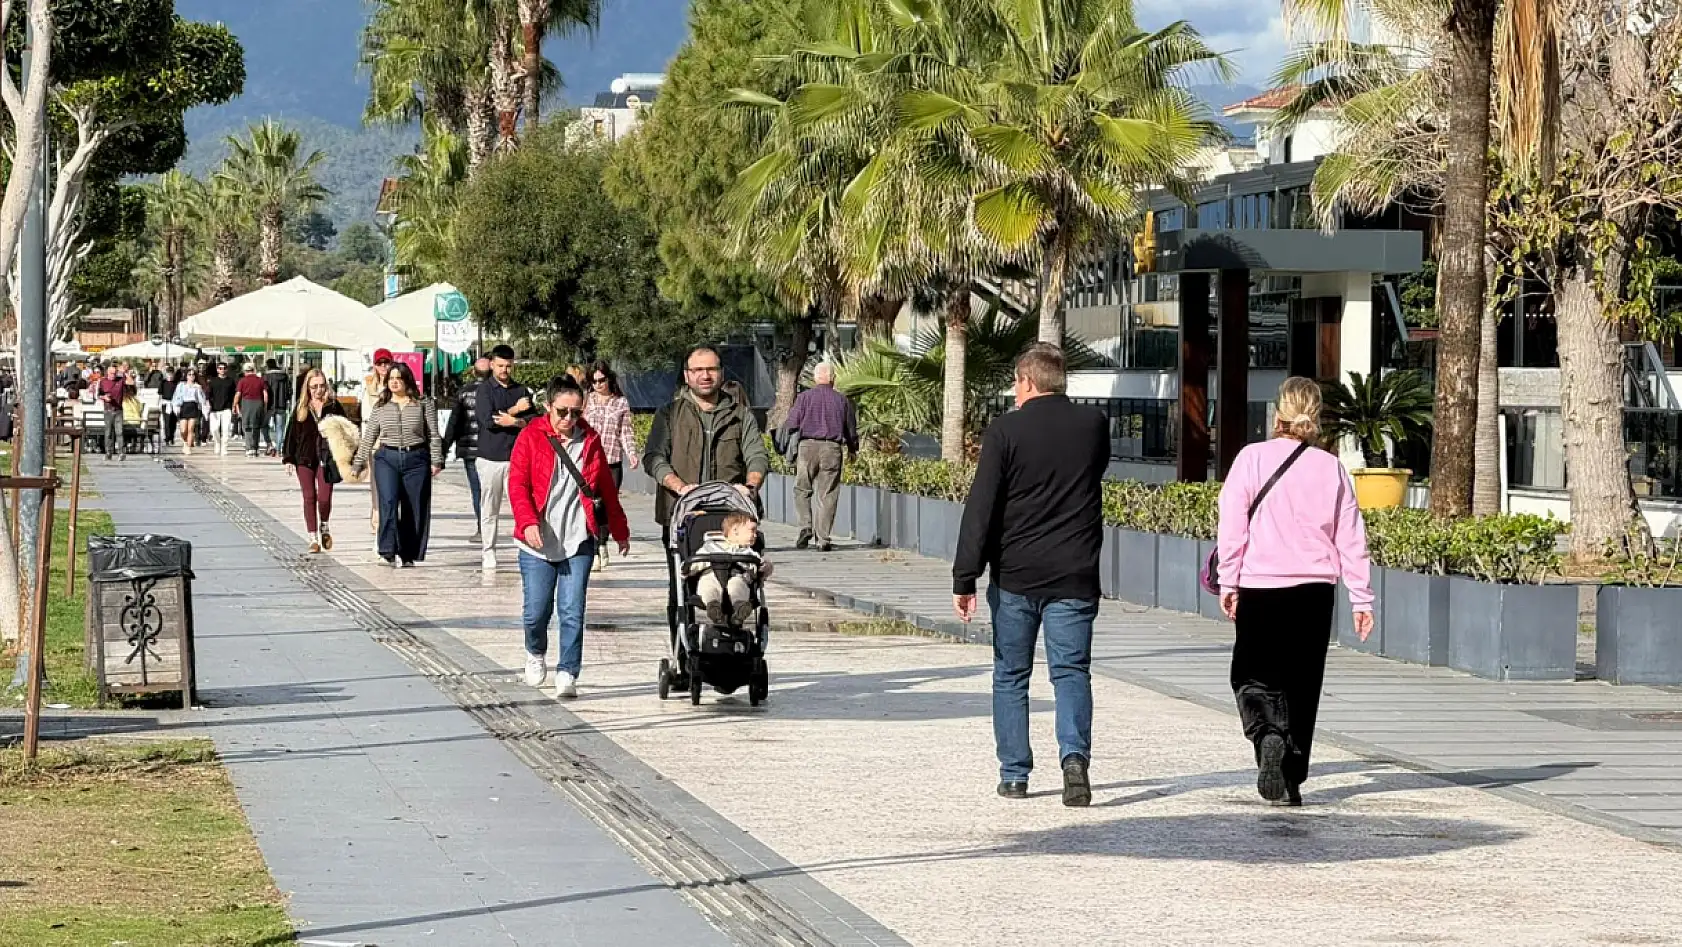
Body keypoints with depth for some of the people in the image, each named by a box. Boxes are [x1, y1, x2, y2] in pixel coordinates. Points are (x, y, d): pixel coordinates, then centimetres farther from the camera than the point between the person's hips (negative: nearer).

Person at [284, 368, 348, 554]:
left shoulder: (334, 406, 2)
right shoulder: (301, 408, 5)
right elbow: (291, 433, 6)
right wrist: (288, 459, 1)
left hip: (326, 457, -1)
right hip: (304, 458, 1)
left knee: (324, 497, -7)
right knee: (309, 498, 2)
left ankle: (324, 528, 22)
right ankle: (313, 538, 9)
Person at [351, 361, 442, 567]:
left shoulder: (423, 404, 6)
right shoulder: (381, 407, 11)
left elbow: (433, 435, 5)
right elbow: (368, 437, 15)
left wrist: (436, 461, -3)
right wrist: (358, 463, 13)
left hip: (416, 459, 0)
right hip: (387, 458, 0)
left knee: (414, 509, 0)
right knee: (388, 502, -18)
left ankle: (409, 555, 8)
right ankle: (389, 552, -23)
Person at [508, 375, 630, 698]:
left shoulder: (590, 440, 9)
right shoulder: (531, 437, 0)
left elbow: (607, 488, 16)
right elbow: (517, 484, -7)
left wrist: (620, 531, 19)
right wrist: (527, 522, -22)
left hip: (579, 540, 1)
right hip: (538, 541, -1)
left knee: (572, 611, -7)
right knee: (536, 611, 2)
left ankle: (567, 675, -2)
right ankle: (536, 653, 32)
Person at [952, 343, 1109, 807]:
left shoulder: (1006, 431, -7)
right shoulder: (1093, 425, 2)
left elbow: (980, 509, -9)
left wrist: (964, 579, -6)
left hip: (1015, 576, -1)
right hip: (1075, 577, 2)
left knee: (1011, 676, 11)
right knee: (1071, 670, 4)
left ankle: (1014, 773, 13)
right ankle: (1075, 755, -19)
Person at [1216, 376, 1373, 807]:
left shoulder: (1253, 458, -3)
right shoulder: (1331, 468, 4)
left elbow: (1232, 524, -7)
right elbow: (1350, 537, 5)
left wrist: (1229, 580, 0)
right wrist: (1361, 597, 9)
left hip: (1260, 585, -2)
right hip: (1315, 589, 2)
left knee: (1252, 674, 11)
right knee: (1302, 683, 11)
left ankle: (1268, 735, -19)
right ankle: (1290, 782, 11)